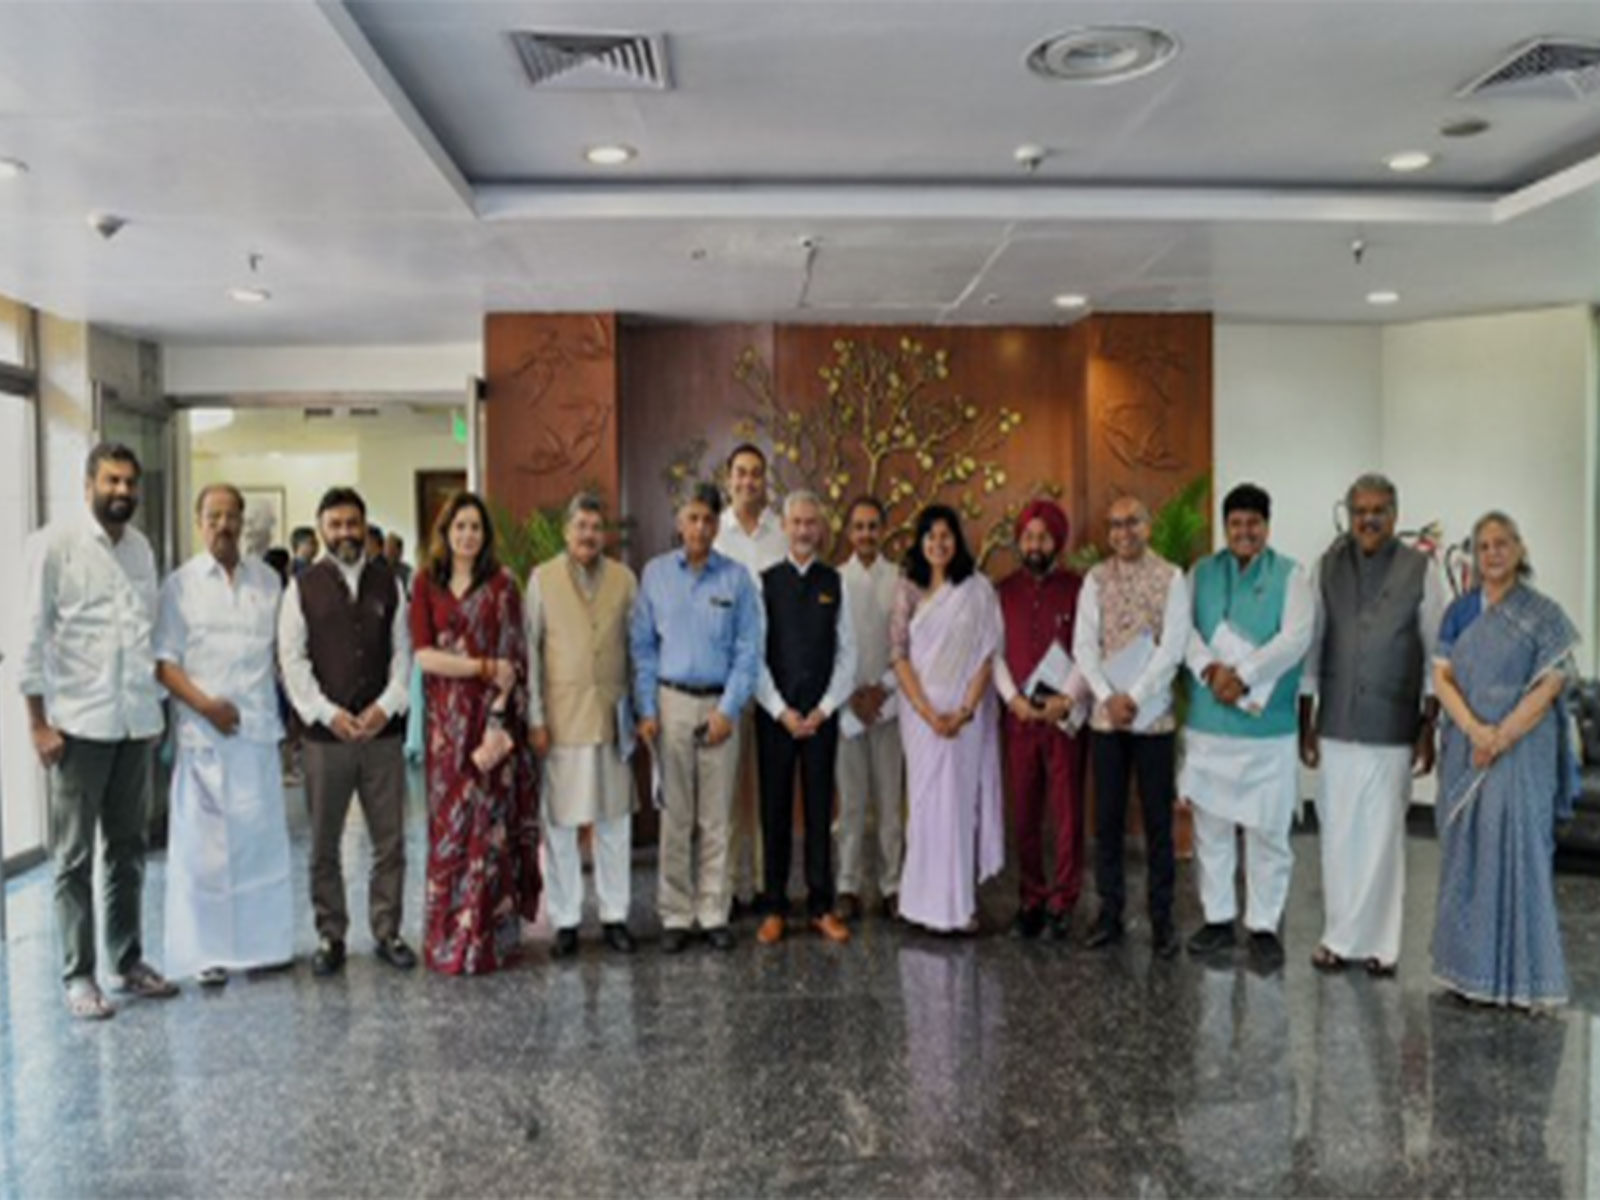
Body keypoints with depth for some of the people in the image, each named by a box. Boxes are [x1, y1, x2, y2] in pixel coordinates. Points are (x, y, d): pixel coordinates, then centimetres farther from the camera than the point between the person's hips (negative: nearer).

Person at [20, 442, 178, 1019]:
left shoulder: (141, 547, 10)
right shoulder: (54, 542, -6)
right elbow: (32, 635, -8)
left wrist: (157, 707, 10)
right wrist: (38, 721, -11)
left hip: (136, 723, 5)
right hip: (79, 723, -5)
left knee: (128, 851, 13)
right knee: (75, 857, 4)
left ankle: (128, 962, 23)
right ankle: (78, 975, 14)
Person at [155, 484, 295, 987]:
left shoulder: (268, 580, 9)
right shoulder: (181, 584, 1)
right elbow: (163, 660, -3)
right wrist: (205, 704, -15)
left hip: (259, 727, 3)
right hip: (204, 732, -3)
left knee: (262, 838, 8)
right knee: (204, 843, 2)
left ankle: (262, 941, 19)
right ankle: (208, 951, 11)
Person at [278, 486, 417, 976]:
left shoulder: (388, 583, 8)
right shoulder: (303, 587, 3)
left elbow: (403, 650, 5)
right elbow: (292, 659, -2)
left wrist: (387, 705, -8)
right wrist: (327, 712, -11)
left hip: (382, 729, 1)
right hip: (325, 733, -1)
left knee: (390, 840, 6)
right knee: (324, 844, 7)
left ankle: (387, 931, 19)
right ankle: (330, 936, 20)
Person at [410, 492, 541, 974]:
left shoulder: (500, 583, 1)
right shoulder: (428, 583, 7)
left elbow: (511, 657, -5)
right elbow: (423, 654, -2)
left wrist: (498, 720, -14)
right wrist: (484, 667, -11)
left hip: (492, 715, -2)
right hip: (446, 718, 2)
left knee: (488, 826, 0)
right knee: (447, 826, 5)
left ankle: (484, 938, 9)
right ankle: (446, 937, 16)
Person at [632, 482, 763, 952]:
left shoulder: (736, 578, 0)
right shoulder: (655, 573, 3)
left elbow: (748, 650, 0)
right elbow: (642, 646, 4)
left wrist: (728, 709, -7)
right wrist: (646, 710, -2)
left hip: (719, 705, 0)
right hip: (672, 701, 0)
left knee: (716, 818, 5)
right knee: (675, 816, 5)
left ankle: (714, 913, 16)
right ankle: (676, 914, 15)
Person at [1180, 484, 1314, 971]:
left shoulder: (1291, 575, 1)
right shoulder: (1201, 573, 8)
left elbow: (1295, 638, -13)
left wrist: (1243, 675, -21)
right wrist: (1210, 669, -21)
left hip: (1269, 727, -2)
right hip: (1207, 723, 3)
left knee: (1268, 831, 4)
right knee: (1210, 827, 11)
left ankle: (1264, 926, 17)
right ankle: (1218, 918, 25)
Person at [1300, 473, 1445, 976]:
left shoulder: (1420, 570, -3)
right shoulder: (1329, 566, 3)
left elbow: (1435, 656, 0)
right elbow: (1311, 646, 5)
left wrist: (1428, 728, -2)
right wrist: (1305, 723, 5)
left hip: (1392, 731, -2)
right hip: (1336, 727, 2)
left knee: (1381, 839, 5)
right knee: (1337, 837, 8)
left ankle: (1376, 942, 20)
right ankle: (1338, 937, 22)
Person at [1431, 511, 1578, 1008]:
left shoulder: (1543, 614, -2)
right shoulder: (1460, 612, 8)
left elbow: (1550, 686, -8)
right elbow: (1441, 677, 2)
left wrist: (1502, 738, -15)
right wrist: (1476, 731, -13)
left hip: (1523, 750, -3)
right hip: (1465, 749, 3)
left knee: (1517, 851, -2)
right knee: (1464, 852, 6)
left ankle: (1520, 973, 8)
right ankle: (1467, 965, 16)